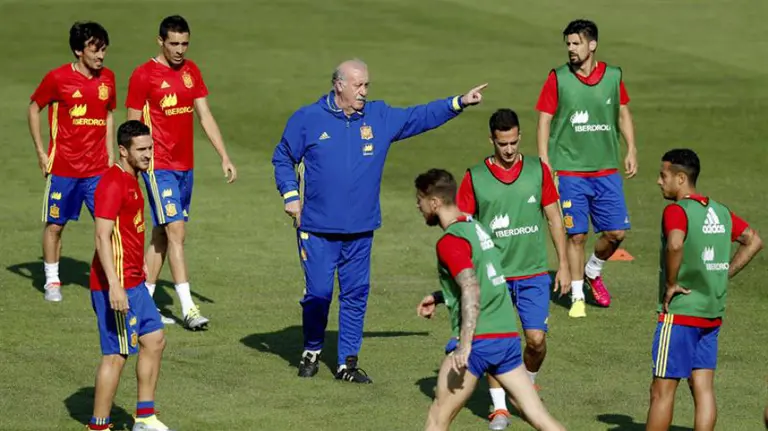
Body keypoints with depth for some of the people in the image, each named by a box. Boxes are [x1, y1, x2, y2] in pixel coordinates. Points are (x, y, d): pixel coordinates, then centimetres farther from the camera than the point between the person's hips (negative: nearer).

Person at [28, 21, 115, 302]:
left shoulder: (107, 78, 4)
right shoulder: (58, 78, -9)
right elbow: (34, 109, 3)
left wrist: (110, 155, 12)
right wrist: (41, 152, -1)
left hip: (98, 168, 3)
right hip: (63, 167, -3)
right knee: (55, 224, 6)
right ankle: (52, 281, 19)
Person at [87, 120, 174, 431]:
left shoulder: (132, 181, 14)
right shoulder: (113, 184, -17)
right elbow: (102, 237, -23)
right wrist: (114, 286, -28)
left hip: (134, 283, 10)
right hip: (116, 285, -10)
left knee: (155, 340, 13)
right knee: (116, 354, -5)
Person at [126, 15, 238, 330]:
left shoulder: (191, 71, 10)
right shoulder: (143, 76, -8)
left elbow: (205, 116, 14)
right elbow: (133, 126, -6)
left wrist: (224, 157, 9)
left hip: (185, 166, 6)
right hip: (159, 166, -6)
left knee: (162, 235, 11)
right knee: (176, 233, -12)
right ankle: (188, 309, -15)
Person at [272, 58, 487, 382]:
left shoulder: (380, 117, 7)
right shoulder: (307, 119, -2)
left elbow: (420, 116, 12)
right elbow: (283, 158, 8)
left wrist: (459, 103, 4)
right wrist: (290, 195, -3)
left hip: (360, 230, 3)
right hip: (317, 228, -3)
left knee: (356, 294, 4)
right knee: (318, 293, -1)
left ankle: (347, 362, 13)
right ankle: (311, 352, 21)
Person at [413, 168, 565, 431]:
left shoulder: (450, 241, -11)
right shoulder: (475, 227, 16)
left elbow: (471, 290, -23)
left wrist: (464, 347, -27)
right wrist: (439, 297, 29)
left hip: (479, 339, -8)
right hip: (508, 336, 8)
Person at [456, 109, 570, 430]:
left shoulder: (538, 170, 2)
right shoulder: (475, 177, -3)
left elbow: (554, 218, 9)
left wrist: (563, 264, 6)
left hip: (533, 273, 1)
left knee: (536, 338, -5)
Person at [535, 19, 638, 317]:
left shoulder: (613, 76, 3)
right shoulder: (558, 79, -5)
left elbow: (623, 114, 16)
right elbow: (544, 121, -2)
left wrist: (631, 150, 10)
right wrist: (544, 162, -8)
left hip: (606, 170, 3)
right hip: (569, 170, -3)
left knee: (616, 231, 0)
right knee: (576, 235, -2)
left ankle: (593, 271, 29)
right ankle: (577, 296, 12)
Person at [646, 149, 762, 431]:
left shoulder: (676, 211, -13)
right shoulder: (720, 212, 10)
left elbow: (675, 244, -33)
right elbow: (753, 241, 19)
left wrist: (670, 284, -20)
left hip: (679, 314, -7)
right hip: (712, 315, 7)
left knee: (662, 390, 0)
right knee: (704, 390, 5)